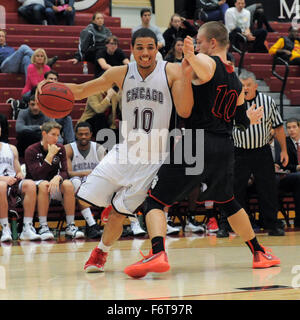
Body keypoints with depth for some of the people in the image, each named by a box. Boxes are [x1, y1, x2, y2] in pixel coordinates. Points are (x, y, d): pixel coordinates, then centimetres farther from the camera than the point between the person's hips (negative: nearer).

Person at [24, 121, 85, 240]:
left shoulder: (60, 149, 3)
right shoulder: (31, 151, -11)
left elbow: (64, 172, -4)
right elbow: (37, 175, -22)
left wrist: (57, 178, -29)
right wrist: (50, 155, -25)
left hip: (54, 184, 4)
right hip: (35, 186, -4)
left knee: (68, 185, -27)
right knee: (44, 185, -37)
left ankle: (70, 226, -22)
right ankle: (43, 227, -33)